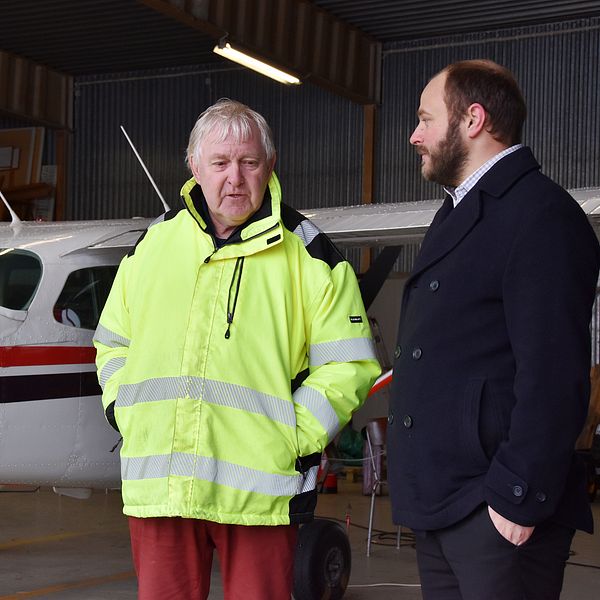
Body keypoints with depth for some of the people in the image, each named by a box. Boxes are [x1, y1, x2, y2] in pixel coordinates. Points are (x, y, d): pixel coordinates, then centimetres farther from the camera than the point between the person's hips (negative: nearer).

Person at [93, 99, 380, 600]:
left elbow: (348, 364, 0)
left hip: (257, 493, -3)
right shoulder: (155, 243, 13)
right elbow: (113, 342, 22)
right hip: (155, 484, 3)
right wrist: (127, 417, 7)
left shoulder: (308, 254, 2)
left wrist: (295, 440, -9)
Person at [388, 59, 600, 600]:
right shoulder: (459, 213, 19)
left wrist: (519, 499, -20)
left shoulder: (541, 215, -12)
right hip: (439, 503, 9)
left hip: (495, 513, -9)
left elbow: (553, 374, -19)